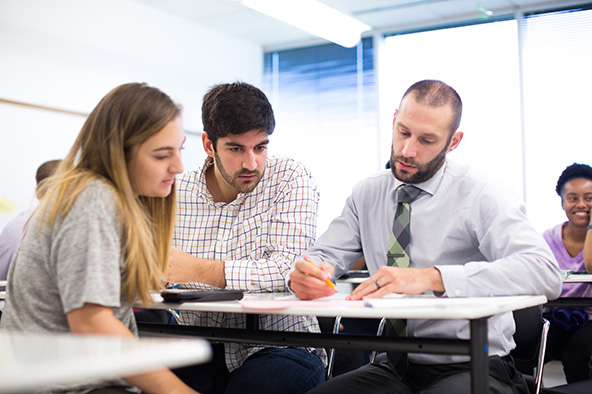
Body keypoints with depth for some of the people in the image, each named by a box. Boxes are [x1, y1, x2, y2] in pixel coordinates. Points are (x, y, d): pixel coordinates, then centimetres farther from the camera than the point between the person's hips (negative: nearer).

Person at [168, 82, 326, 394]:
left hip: (278, 345, -2)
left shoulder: (290, 179, -4)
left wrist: (196, 270, -20)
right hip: (201, 351, 3)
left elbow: (289, 268, -17)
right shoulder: (176, 193, 5)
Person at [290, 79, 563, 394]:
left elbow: (545, 272, -24)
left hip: (471, 368, -4)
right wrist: (305, 274, -21)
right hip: (393, 367, 4)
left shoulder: (481, 196, -9)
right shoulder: (367, 194, 9)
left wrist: (431, 277, -34)